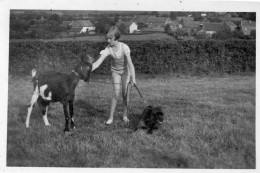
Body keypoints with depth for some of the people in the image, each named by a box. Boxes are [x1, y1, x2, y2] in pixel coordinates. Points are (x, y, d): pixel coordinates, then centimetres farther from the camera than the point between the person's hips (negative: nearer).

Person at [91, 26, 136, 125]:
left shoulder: (124, 47, -28)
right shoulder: (108, 50, -24)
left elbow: (130, 63, -32)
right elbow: (97, 63, -29)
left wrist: (133, 77, -42)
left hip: (125, 70, -1)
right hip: (115, 72, 1)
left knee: (125, 93, -1)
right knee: (116, 94, -8)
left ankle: (125, 115, 16)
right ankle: (111, 117, 1)